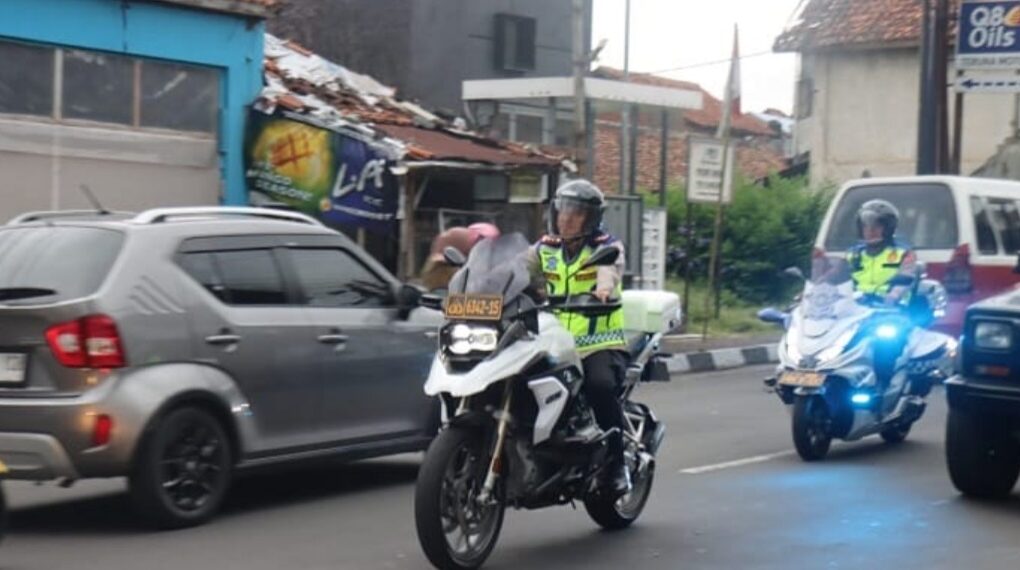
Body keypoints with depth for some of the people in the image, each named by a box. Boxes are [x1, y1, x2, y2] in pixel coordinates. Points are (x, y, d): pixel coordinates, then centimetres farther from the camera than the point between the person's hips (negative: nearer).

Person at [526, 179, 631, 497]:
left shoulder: (607, 248, 1)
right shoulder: (545, 250, 15)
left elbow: (610, 269, -22)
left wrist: (604, 288, -45)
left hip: (600, 343, -5)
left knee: (602, 386, -32)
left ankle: (616, 464, -19)